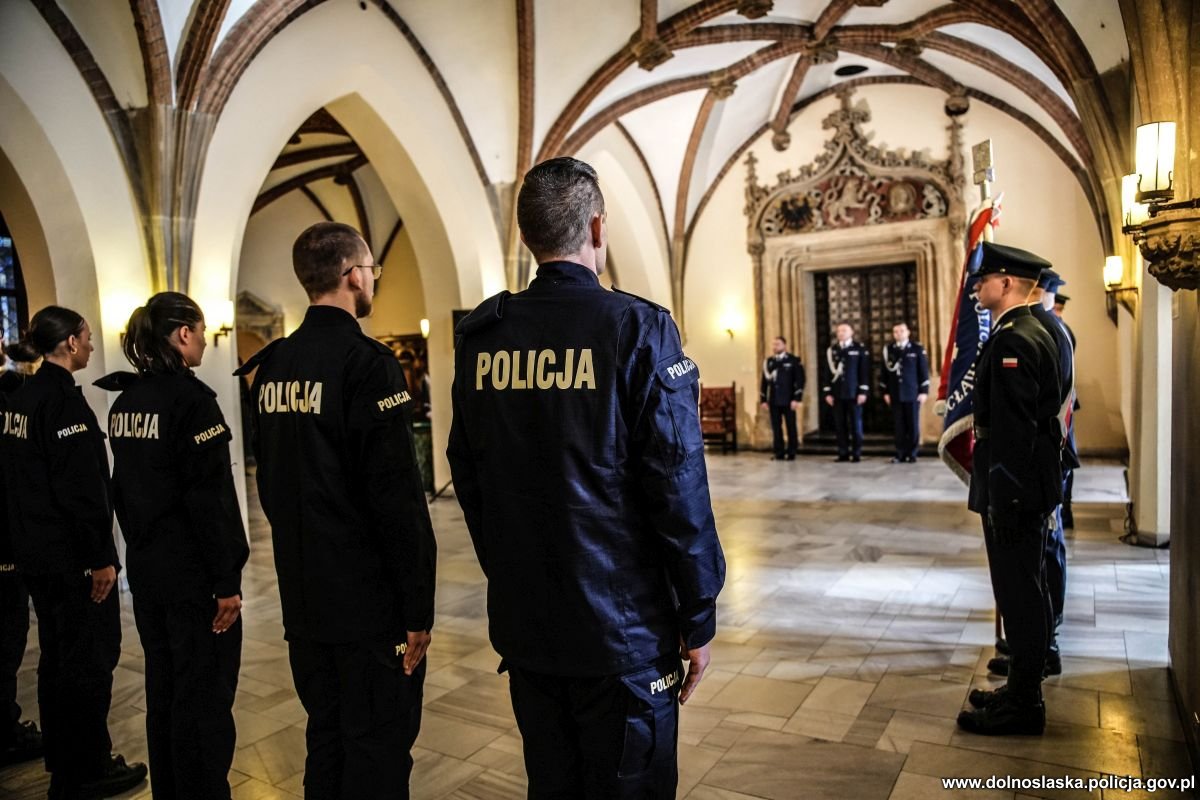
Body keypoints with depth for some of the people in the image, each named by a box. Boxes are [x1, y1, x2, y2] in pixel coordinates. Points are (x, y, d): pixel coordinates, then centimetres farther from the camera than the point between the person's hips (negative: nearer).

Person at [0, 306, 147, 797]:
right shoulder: (63, 397, -18)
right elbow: (80, 488, -23)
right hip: (72, 554, -9)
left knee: (58, 656, 18)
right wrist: (100, 556, -19)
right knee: (90, 659, 2)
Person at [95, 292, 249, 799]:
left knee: (163, 688, 19)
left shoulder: (125, 401, 8)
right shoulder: (191, 399, -17)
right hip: (193, 572, -8)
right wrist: (227, 580, -18)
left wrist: (141, 547, 21)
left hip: (146, 567, 9)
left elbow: (123, 489, 14)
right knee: (204, 696, 3)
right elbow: (210, 499, -21)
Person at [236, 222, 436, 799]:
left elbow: (269, 484, 14)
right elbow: (397, 498, -21)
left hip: (303, 599, 8)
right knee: (378, 752, 6)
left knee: (326, 740, 21)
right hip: (370, 601, -8)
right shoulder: (367, 362, -18)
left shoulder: (273, 365, 6)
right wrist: (418, 608, -14)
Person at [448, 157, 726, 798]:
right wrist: (698, 619, -5)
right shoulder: (637, 327, -15)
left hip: (522, 625, 5)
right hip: (624, 628, -5)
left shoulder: (480, 336, 0)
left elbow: (467, 476, 7)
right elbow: (678, 487, -16)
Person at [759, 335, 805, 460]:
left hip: (788, 400, -3)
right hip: (774, 401, 3)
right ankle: (779, 454, 10)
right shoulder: (769, 361, 11)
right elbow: (765, 381, 10)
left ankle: (791, 454, 10)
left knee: (791, 427, 3)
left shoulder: (793, 361, -1)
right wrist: (763, 399, 5)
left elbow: (800, 380, -6)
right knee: (776, 428, 4)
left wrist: (797, 398, -13)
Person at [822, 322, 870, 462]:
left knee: (855, 423, 0)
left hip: (854, 393, -3)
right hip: (837, 394, 3)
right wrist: (827, 392, 2)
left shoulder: (860, 349, 1)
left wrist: (863, 391, -9)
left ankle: (856, 453, 6)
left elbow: (864, 372, -2)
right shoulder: (831, 350, 10)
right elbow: (828, 371, 9)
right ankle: (843, 453, 9)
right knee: (840, 424, 3)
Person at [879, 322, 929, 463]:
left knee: (913, 424, 2)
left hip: (913, 394, -1)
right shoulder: (888, 349, 8)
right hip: (895, 394, 2)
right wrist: (885, 392, 4)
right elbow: (884, 371, 9)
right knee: (899, 425, 2)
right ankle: (900, 454, 6)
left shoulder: (917, 349, 2)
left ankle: (912, 454, 9)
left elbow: (923, 371, 1)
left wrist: (924, 391, -4)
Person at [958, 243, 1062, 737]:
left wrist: (1002, 501, -21)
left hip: (1013, 491, -10)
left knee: (1019, 594, 1)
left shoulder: (1013, 341, -19)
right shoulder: (1032, 333, 13)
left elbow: (1013, 431, -23)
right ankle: (1023, 690, 31)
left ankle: (1022, 705, 14)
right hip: (1032, 487, 10)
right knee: (1026, 591, 17)